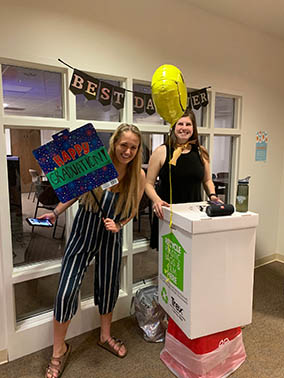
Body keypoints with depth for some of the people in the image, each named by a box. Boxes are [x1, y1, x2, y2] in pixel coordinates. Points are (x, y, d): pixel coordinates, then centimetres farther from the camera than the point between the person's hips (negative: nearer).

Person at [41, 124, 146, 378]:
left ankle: (105, 337, 45)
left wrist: (118, 225, -15)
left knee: (109, 288, 16)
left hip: (111, 238, 2)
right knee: (66, 291, -2)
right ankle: (59, 351, 24)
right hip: (83, 233, -2)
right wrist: (56, 213, -6)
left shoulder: (139, 176, -11)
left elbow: (132, 211, 1)